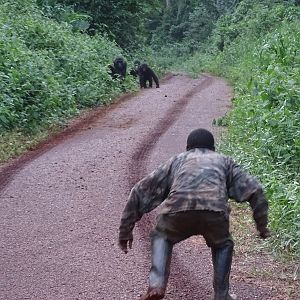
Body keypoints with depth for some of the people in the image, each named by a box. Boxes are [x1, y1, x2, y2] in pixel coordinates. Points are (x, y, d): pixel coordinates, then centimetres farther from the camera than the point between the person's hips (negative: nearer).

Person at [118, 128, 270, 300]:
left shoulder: (176, 160, 35)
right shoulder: (224, 161, 35)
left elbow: (141, 191, 31)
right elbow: (254, 190, 23)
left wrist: (126, 231, 35)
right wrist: (262, 226, 30)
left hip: (177, 209, 0)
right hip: (214, 210, 0)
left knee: (162, 238, 31)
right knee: (223, 246, 32)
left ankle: (157, 285, 12)